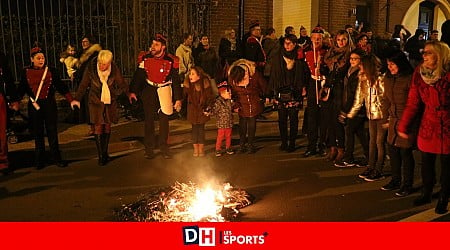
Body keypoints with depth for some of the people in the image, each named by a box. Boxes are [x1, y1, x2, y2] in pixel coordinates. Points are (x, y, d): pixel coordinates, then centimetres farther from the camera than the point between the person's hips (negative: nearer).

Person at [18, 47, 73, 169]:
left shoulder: (51, 71, 2)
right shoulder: (26, 72, 3)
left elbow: (61, 86, 3)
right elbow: (21, 89, 4)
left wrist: (71, 100, -4)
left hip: (49, 104, 0)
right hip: (34, 106, 1)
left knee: (52, 132, 3)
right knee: (38, 134, 7)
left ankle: (57, 158, 12)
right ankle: (40, 160, 17)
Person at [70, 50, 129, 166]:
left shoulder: (114, 69, -9)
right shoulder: (91, 68, -12)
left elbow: (122, 84, 5)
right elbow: (84, 85, -3)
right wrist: (77, 99, -3)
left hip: (110, 101, 2)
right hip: (96, 102, -2)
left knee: (107, 126, 8)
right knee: (98, 127, -6)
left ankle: (105, 152, 22)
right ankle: (100, 156, 0)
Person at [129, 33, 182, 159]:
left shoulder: (171, 61, -10)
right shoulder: (146, 58, -7)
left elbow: (176, 80, -4)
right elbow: (138, 75, -1)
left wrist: (178, 98, -5)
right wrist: (132, 91, -8)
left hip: (164, 91, -1)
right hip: (149, 90, 1)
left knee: (164, 120, 2)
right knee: (149, 120, 3)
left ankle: (164, 147, 14)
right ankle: (149, 149, 12)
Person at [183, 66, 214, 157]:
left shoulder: (205, 83, -17)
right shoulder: (187, 85, -11)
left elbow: (210, 97, -8)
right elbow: (184, 95, -2)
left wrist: (207, 108, -11)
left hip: (202, 110, -2)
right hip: (192, 110, 2)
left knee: (201, 128, 4)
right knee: (194, 128, 6)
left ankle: (201, 148, 15)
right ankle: (195, 148, 15)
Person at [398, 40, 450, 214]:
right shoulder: (419, 73, -3)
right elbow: (413, 102, 2)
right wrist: (403, 126, 2)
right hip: (427, 125, 3)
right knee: (426, 162, 12)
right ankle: (426, 194, 32)